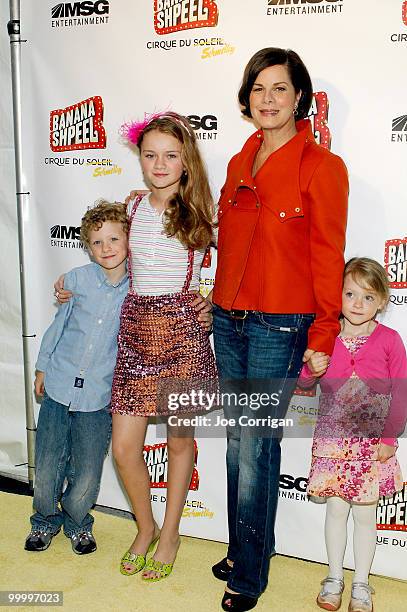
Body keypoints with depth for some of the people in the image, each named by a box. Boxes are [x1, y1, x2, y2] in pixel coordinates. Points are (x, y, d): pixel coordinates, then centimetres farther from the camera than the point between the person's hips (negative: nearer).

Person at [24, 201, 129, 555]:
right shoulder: (77, 279, -3)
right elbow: (58, 324, 8)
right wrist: (42, 367, 12)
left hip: (98, 396, -1)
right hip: (59, 386, 1)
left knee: (87, 474, 7)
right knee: (47, 467, 11)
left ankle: (77, 524, 35)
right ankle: (46, 521, 36)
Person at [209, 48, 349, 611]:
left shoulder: (322, 167, -8)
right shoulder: (239, 164, 12)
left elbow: (328, 257, -9)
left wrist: (323, 335, -10)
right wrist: (221, 305, 14)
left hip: (280, 326, -6)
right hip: (229, 320, 6)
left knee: (256, 447, -1)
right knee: (238, 440, 15)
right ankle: (241, 550, 33)